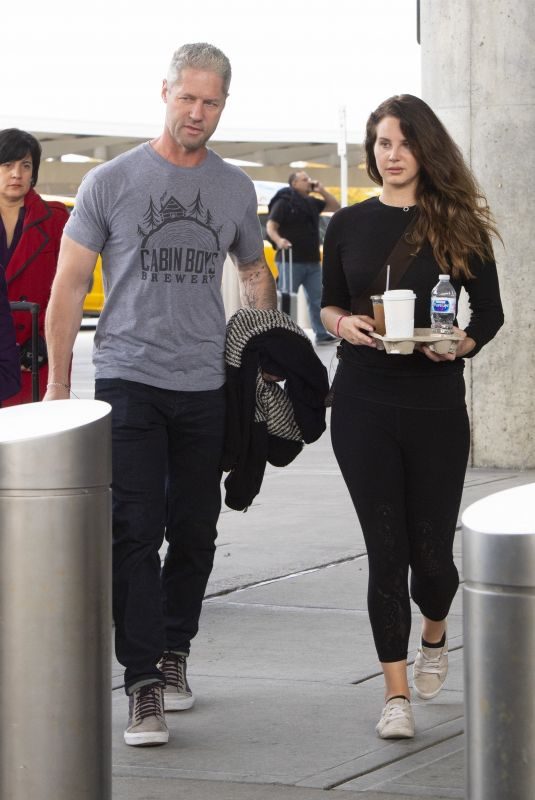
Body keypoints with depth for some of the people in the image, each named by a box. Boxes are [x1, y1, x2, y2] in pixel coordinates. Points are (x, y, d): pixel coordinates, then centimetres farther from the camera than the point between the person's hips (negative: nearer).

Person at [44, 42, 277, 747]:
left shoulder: (235, 188, 9)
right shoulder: (112, 182, -1)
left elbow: (255, 273, 25)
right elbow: (69, 285, 2)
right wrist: (58, 384, -3)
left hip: (206, 386, 3)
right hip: (129, 379, -3)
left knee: (195, 535, 10)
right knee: (136, 533, -10)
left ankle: (173, 652, 28)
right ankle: (144, 684, -11)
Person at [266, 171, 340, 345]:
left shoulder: (312, 202, 15)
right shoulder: (283, 202, -7)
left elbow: (335, 207, 20)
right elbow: (270, 226, -12)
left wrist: (322, 191, 6)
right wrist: (278, 240, -32)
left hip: (312, 261, 7)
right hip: (290, 261, -7)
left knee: (318, 298, 9)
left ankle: (322, 334, 15)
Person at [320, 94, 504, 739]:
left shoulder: (459, 225, 1)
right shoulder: (349, 225, 7)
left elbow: (490, 314, 4)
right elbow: (329, 302, 15)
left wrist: (459, 343, -17)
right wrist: (341, 322, -8)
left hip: (437, 403, -1)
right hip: (364, 403, 1)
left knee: (431, 549, 4)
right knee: (385, 550, -2)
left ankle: (434, 636, 38)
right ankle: (396, 693, 4)